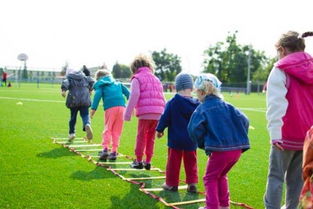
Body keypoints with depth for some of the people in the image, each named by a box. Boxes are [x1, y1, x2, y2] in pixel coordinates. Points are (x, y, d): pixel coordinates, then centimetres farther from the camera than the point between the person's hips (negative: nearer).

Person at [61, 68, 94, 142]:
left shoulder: (69, 78, 10)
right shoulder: (84, 77, 21)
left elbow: (65, 83, -10)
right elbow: (91, 81, 15)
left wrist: (63, 90, -27)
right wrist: (90, 90, 27)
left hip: (74, 99, -1)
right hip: (85, 99, 1)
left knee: (73, 116, 12)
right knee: (85, 114, 0)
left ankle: (71, 133, 18)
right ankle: (87, 125, -32)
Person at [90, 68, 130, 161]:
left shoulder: (100, 85, 17)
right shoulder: (118, 83, 28)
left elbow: (97, 95, -2)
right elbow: (127, 92, 19)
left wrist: (93, 108, -8)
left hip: (110, 108, -3)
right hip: (121, 106, 3)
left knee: (107, 129, 8)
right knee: (117, 131, 9)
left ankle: (105, 149, -6)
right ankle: (114, 151, 9)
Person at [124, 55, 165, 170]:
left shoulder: (137, 79, 4)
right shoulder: (156, 79, 23)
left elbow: (134, 96, -9)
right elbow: (162, 99, 21)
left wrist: (128, 113, -8)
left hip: (145, 113, -5)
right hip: (158, 114, 5)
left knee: (141, 137, 6)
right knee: (151, 138, 14)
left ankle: (138, 161, 12)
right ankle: (148, 162, 17)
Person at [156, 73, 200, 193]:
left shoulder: (172, 103, -13)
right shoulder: (197, 104, -2)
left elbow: (165, 118, -7)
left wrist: (159, 130, 8)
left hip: (175, 139, -3)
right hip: (191, 140, 3)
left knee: (173, 161, 8)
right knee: (191, 161, 14)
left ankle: (171, 184, 16)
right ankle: (192, 183, 14)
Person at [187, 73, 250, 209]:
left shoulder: (201, 109, -3)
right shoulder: (226, 106, 11)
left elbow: (194, 129, -14)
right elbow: (244, 120, 4)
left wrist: (202, 144, 2)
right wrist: (239, 139, 12)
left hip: (219, 150, -6)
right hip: (237, 149, 6)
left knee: (210, 178, 12)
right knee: (221, 176, 26)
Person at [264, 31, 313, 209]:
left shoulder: (281, 70, -7)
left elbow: (276, 103, -16)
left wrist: (275, 132, -20)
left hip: (287, 134, -5)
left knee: (276, 176, 3)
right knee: (297, 177, 14)